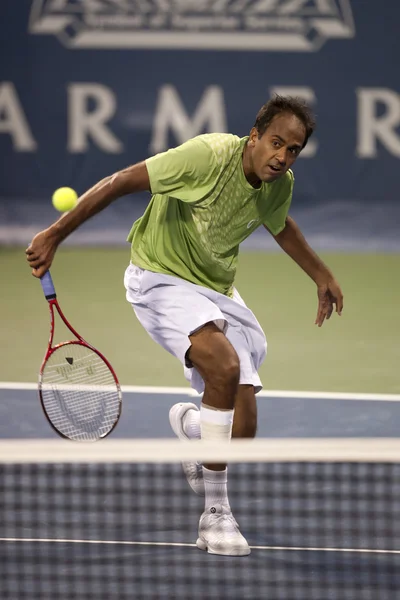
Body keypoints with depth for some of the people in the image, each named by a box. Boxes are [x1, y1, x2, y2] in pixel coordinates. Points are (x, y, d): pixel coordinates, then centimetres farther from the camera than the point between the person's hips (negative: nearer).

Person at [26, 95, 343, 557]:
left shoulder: (279, 185, -5)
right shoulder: (208, 156, -26)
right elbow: (118, 183, -21)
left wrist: (321, 274, 30)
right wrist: (55, 235, -21)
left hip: (217, 290, 6)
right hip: (161, 278, -6)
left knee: (241, 426, -6)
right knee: (225, 365, -33)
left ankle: (190, 423, 35)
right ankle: (216, 514, -21)